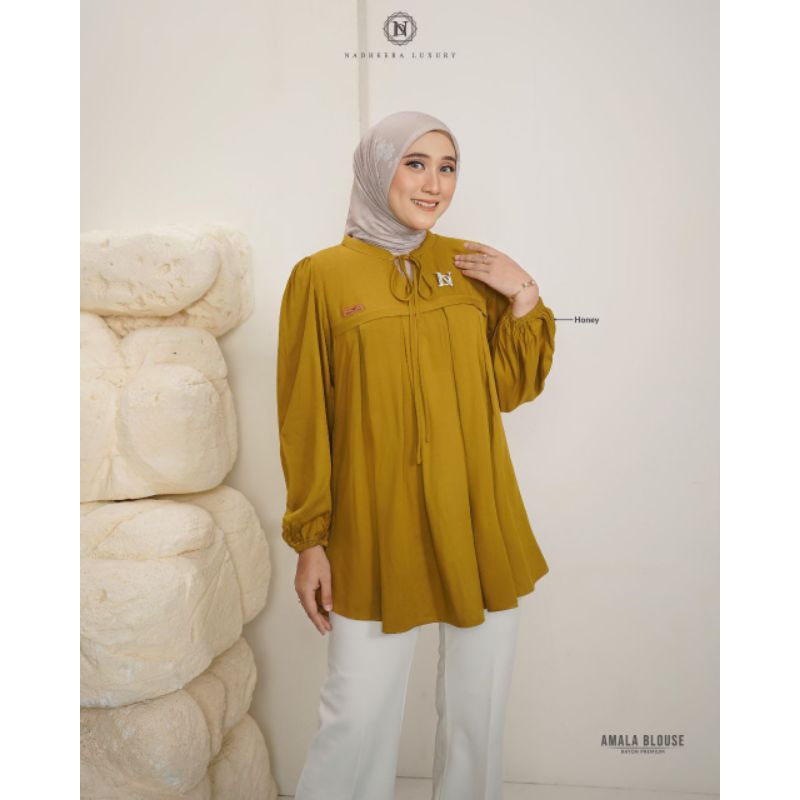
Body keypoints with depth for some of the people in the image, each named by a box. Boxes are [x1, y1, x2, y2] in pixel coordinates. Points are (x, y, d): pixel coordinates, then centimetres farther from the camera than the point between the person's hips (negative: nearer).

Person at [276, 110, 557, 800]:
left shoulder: (471, 265, 6)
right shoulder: (322, 276, -3)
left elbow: (512, 389, 10)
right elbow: (305, 421, -2)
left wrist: (524, 295, -3)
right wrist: (309, 540, -2)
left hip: (480, 527, 4)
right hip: (376, 532, -3)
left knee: (479, 715, 16)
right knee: (358, 720, 5)